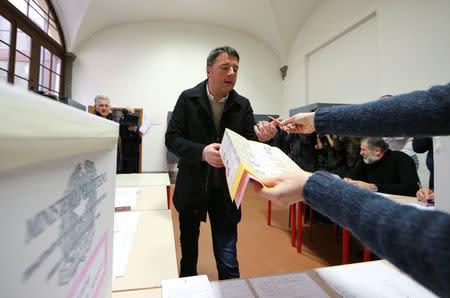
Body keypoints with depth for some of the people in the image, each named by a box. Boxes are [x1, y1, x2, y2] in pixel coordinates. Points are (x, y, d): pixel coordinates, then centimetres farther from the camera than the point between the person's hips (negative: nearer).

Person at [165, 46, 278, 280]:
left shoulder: (242, 105, -1)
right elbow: (171, 139, -11)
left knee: (228, 263, 6)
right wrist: (202, 152, -28)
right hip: (192, 188, 1)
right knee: (188, 251, 23)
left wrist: (260, 138, -27)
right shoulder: (188, 99, -5)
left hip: (225, 191, 0)